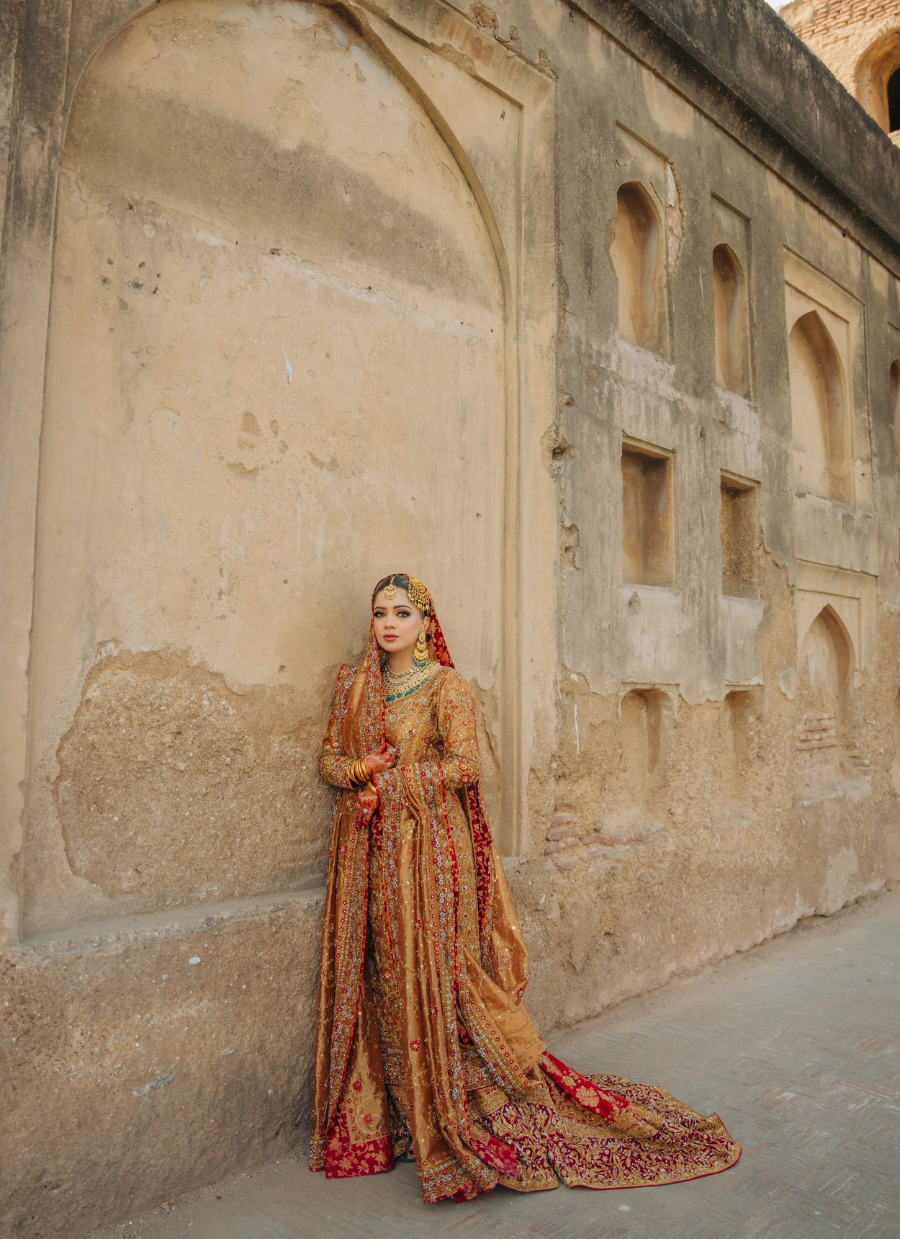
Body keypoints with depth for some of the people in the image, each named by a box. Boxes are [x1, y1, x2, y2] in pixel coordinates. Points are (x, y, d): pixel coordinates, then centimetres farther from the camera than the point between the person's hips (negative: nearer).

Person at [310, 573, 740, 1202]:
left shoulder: (447, 686, -5)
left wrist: (391, 783, -12)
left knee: (435, 972, -2)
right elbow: (330, 757, 12)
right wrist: (360, 769, -9)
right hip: (370, 853, 5)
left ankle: (453, 1118, 13)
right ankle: (394, 1116, 22)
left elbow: (464, 766, -13)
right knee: (381, 978, 8)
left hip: (431, 849, -5)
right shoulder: (355, 685, 12)